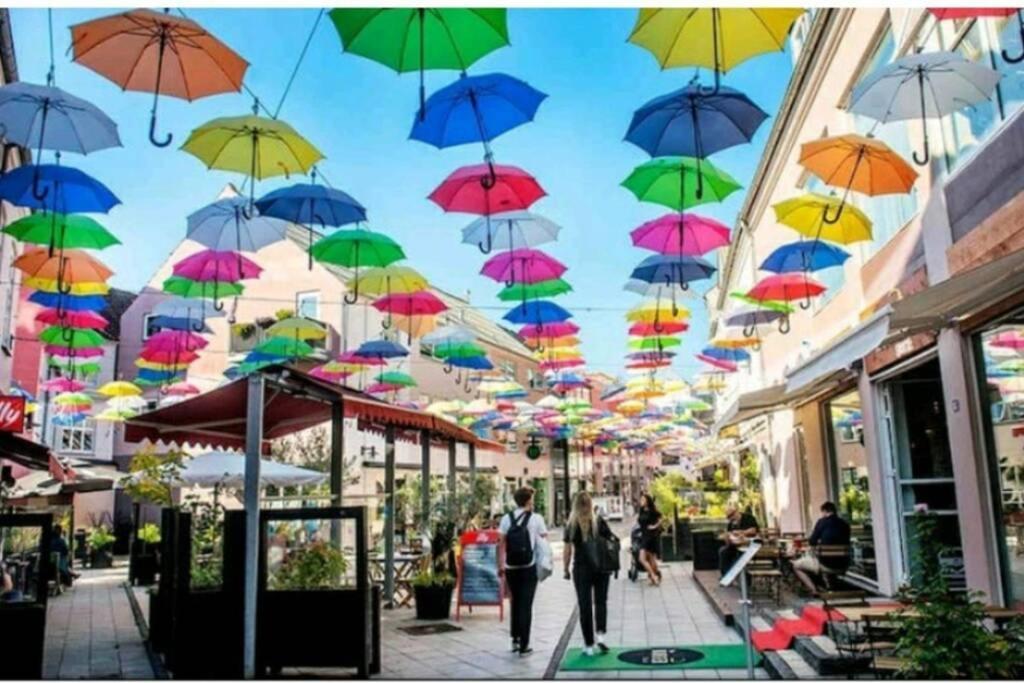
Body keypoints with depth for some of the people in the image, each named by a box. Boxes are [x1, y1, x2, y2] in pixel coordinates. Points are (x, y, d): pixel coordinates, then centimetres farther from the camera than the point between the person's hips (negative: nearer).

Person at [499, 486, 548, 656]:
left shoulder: (506, 519, 2)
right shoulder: (536, 518, -4)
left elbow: (501, 544, -1)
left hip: (511, 569, 3)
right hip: (528, 568, -3)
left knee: (515, 603, 19)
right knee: (526, 606, 3)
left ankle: (515, 639, 26)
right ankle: (523, 645, 5)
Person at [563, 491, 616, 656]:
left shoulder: (572, 524, -3)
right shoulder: (599, 521, -2)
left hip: (581, 569, 0)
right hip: (602, 567, 0)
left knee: (584, 605, 4)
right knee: (601, 601, 11)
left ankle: (589, 646, 6)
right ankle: (601, 634, -1)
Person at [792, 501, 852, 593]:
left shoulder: (822, 521, -8)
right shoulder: (845, 524, 8)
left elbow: (812, 543, -5)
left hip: (827, 565, -7)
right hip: (843, 567, 7)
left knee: (796, 566, 11)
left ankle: (814, 591, -3)